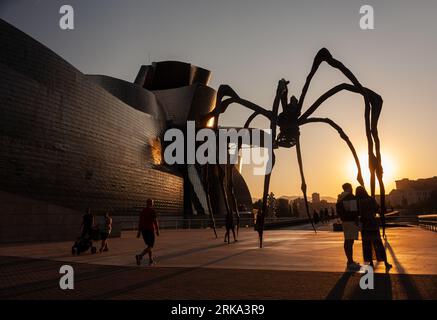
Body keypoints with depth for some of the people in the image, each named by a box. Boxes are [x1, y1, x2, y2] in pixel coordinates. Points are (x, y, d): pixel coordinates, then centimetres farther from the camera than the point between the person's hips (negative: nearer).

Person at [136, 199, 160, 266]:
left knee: (149, 245, 20)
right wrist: (157, 230, -6)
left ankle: (151, 260, 23)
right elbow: (155, 221, -14)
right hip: (150, 230, -7)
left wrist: (139, 232, 9)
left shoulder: (143, 211, 9)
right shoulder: (152, 210, -10)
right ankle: (140, 256, -28)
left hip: (144, 230, 7)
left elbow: (140, 221, 7)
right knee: (150, 246, -5)